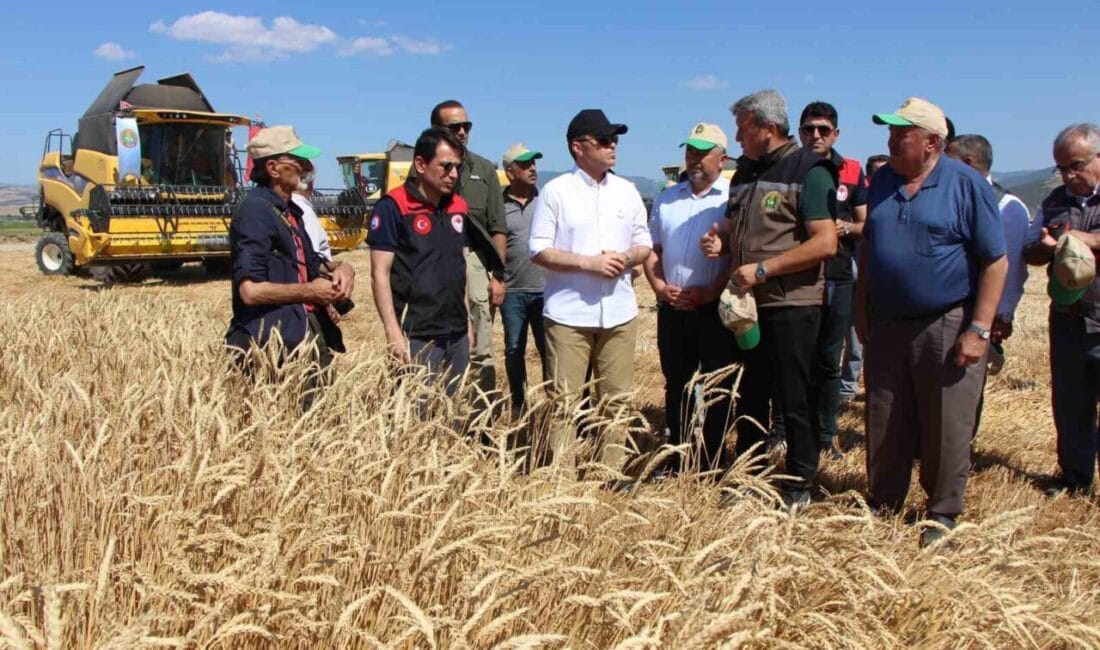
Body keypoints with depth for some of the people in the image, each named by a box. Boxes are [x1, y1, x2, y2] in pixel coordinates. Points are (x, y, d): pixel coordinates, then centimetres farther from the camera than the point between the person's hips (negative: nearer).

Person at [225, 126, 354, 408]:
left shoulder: (291, 210, 15)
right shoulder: (255, 211, -13)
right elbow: (250, 290, -21)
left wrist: (340, 269, 2)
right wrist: (309, 291, -11)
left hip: (309, 335, 9)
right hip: (274, 343, -9)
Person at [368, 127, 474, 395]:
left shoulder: (459, 207, 10)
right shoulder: (393, 207, -9)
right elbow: (380, 274, -11)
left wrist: (467, 322, 15)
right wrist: (393, 333, -17)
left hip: (457, 335, 6)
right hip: (417, 337, -6)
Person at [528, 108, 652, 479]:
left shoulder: (627, 191, 11)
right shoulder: (556, 192, -4)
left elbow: (644, 244, 15)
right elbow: (538, 250, -7)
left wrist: (627, 258, -8)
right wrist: (589, 262, -17)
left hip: (619, 313, 5)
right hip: (568, 314, -4)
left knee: (617, 399, 9)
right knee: (564, 400, 0)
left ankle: (612, 472, 20)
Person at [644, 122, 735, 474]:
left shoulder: (733, 198, -6)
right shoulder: (666, 199, 12)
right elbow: (651, 249, 15)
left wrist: (710, 292, -17)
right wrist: (659, 286, -1)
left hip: (715, 309, -5)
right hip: (672, 309, 5)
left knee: (717, 389, 4)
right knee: (676, 386, 13)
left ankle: (711, 466, 14)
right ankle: (675, 462, 25)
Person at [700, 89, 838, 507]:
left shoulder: (809, 170, -10)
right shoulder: (745, 170, 13)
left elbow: (825, 243, -18)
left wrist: (762, 269, -20)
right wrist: (719, 240, 2)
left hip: (791, 304, -7)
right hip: (747, 303, 7)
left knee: (793, 399, 3)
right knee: (750, 395, 15)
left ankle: (799, 485, 18)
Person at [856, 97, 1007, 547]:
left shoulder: (966, 184, -8)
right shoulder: (883, 181, 8)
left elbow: (996, 261, -9)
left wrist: (979, 330, -14)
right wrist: (862, 309, 13)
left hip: (947, 328, -5)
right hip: (886, 327, 5)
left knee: (947, 428, 4)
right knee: (884, 425, 12)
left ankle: (942, 514, 20)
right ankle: (883, 505, 27)